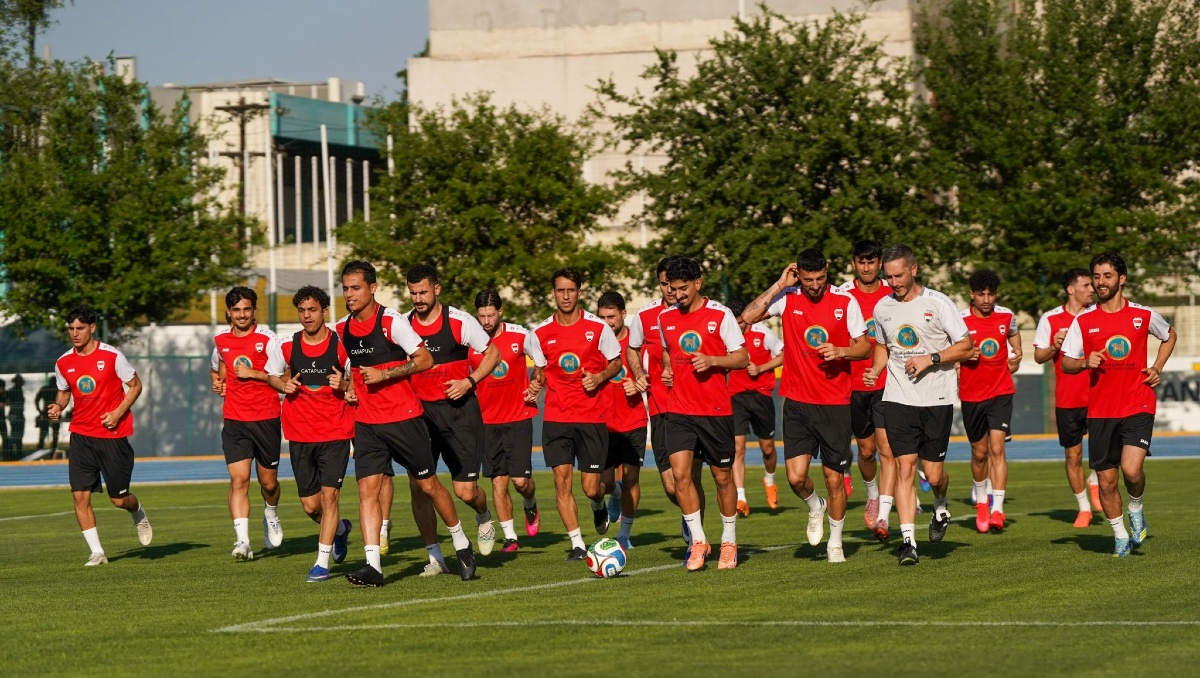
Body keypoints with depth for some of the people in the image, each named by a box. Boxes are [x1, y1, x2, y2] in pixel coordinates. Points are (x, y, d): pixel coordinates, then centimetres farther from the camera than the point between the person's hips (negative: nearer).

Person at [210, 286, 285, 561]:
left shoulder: (267, 339, -7)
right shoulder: (221, 340, 7)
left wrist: (251, 373, -17)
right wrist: (217, 381, 11)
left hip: (266, 419, -2)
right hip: (235, 422, 2)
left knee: (268, 481, 9)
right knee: (238, 479, -12)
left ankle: (271, 516, 42)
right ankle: (242, 541, -17)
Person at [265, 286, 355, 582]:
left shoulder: (341, 346, -6)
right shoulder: (287, 346, 0)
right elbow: (271, 374, 16)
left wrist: (345, 386, -17)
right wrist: (284, 384, -5)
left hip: (335, 433, -3)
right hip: (300, 435, 3)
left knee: (329, 495, -11)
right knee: (310, 505, 6)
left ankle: (322, 562, -3)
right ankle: (340, 529, 38)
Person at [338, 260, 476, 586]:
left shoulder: (392, 322, -12)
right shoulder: (341, 329, 5)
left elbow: (425, 360, -14)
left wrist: (384, 375, -19)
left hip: (404, 418, -4)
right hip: (366, 422, 4)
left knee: (428, 485, 6)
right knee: (367, 489, -9)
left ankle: (461, 544, 27)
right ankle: (372, 565, -14)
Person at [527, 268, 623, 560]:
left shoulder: (598, 327, -3)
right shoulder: (541, 333, 3)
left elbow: (616, 363, 7)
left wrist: (599, 377, -12)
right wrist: (536, 383, -6)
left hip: (593, 417, -2)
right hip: (556, 417, 2)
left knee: (591, 487, -3)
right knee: (562, 480, -8)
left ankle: (599, 505, 35)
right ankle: (577, 544, 2)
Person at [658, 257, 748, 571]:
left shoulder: (720, 315, -6)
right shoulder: (665, 318, 8)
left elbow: (742, 358, -4)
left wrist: (712, 361, -20)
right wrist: (666, 369, 7)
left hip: (716, 410, -3)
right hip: (679, 410, 3)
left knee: (722, 476, 6)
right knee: (680, 473, -12)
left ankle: (728, 542, 22)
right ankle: (698, 541, -2)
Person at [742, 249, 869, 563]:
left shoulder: (845, 303, -2)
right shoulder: (787, 299, 1)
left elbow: (865, 347, 4)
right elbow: (747, 317, -8)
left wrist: (841, 351, -17)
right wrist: (779, 286, -10)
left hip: (835, 403, -1)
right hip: (797, 402, 1)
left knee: (834, 478, 2)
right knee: (796, 476, -7)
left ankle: (835, 543, 19)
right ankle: (815, 508, 27)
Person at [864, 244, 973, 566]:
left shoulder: (938, 303, -5)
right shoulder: (882, 308, 8)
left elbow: (965, 346, -3)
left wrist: (931, 359, -15)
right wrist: (875, 369, 6)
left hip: (937, 398, -2)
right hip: (898, 399, 2)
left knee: (933, 474, 1)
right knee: (905, 467, -9)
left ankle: (940, 509, 35)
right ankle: (908, 540, -10)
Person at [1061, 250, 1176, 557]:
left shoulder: (1143, 315, 1)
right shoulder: (1083, 321, 2)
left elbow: (1170, 336, 21)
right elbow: (1065, 363, 3)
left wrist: (1157, 368, 7)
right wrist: (1085, 363, -18)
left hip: (1138, 407, -2)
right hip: (1100, 411, 2)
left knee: (1132, 469, -20)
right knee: (1106, 480, 3)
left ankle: (1136, 509, 12)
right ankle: (1120, 537, 22)